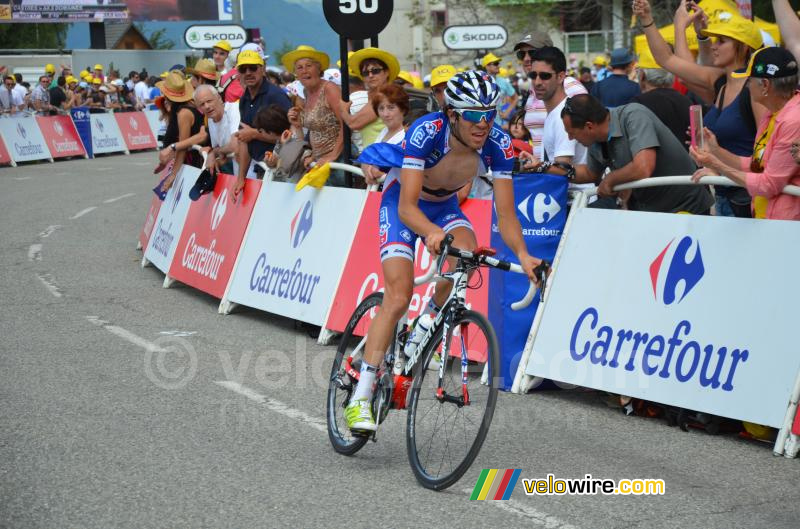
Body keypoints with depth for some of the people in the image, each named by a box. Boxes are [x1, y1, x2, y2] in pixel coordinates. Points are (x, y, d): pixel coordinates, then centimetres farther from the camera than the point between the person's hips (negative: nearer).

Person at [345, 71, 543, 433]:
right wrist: (432, 233, -58)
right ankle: (360, 399, -15)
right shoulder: (426, 131, -34)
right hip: (401, 203, -4)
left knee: (466, 252, -30)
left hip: (445, 206, 4)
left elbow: (505, 213, -22)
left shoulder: (498, 144, -23)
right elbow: (407, 206, -38)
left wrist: (522, 254, -40)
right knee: (399, 297, -19)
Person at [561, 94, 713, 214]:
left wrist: (609, 180, -16)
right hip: (646, 210, 8)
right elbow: (591, 173, 23)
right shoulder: (595, 143, 1)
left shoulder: (633, 116, -22)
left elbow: (643, 169, -33)